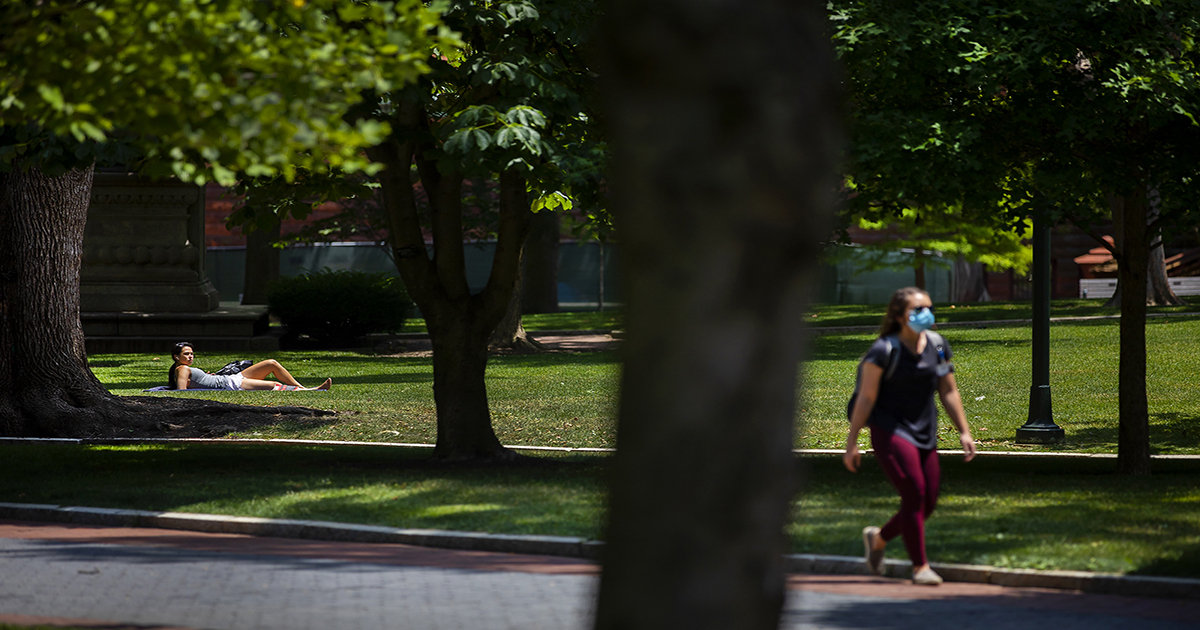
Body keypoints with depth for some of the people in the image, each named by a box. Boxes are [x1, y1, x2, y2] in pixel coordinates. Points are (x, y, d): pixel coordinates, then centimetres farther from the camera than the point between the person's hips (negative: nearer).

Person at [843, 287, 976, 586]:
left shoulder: (938, 346, 6)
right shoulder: (884, 350, -11)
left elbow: (948, 392, 12)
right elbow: (866, 397, -10)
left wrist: (964, 432, 7)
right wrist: (852, 443, -10)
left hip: (925, 435, 6)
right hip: (890, 432, -6)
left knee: (927, 504, 5)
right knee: (914, 494, -15)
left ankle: (877, 538, 30)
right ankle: (920, 566, -4)